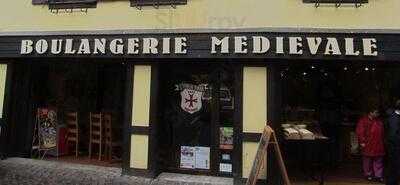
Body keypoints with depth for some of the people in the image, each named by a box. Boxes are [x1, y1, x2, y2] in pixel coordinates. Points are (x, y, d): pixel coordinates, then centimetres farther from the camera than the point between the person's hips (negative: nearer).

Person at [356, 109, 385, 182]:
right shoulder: (363, 120, -7)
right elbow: (360, 132, -12)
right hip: (368, 145, -5)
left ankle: (378, 175, 17)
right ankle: (368, 174, 19)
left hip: (378, 146, 6)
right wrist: (362, 142, -15)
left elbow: (382, 133, 19)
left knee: (379, 161, 9)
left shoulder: (379, 121, 13)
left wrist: (383, 142, 14)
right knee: (368, 161, 6)